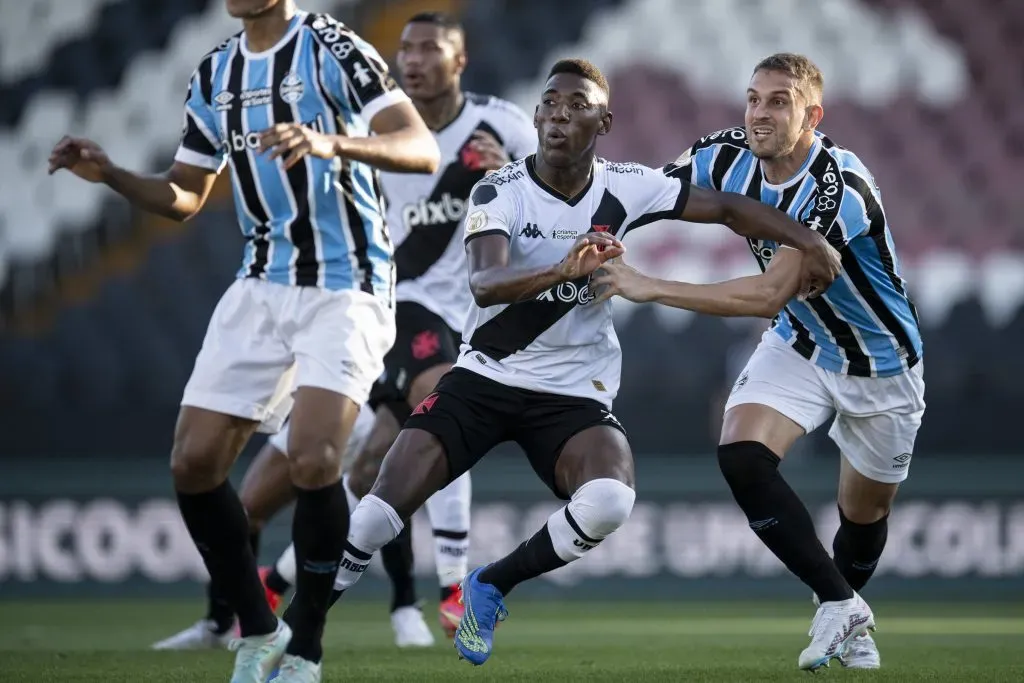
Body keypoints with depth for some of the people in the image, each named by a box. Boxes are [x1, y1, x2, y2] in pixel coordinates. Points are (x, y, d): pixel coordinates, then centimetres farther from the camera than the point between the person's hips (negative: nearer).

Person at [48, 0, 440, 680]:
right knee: (194, 463, -2)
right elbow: (184, 196, 20)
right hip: (261, 288, 7)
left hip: (345, 289, -7)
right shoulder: (216, 75, 11)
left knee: (313, 461, -23)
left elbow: (422, 150, -21)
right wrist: (110, 174, 1)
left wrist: (333, 145, -39)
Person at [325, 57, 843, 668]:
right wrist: (563, 271, -47)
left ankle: (490, 588, -3)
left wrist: (810, 242, -9)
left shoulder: (623, 189, -4)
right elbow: (484, 284, -30)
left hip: (575, 393, 1)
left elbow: (729, 209, 3)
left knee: (608, 503, -30)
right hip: (485, 376, -1)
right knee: (379, 514, -17)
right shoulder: (500, 193, -12)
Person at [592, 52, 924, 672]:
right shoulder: (728, 159, -15)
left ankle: (843, 607, 44)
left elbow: (768, 296, -40)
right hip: (800, 345, 4)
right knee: (742, 457, -21)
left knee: (865, 515, 10)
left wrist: (650, 288, -41)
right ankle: (841, 607, -5)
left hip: (879, 364, -4)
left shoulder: (840, 187, -34)